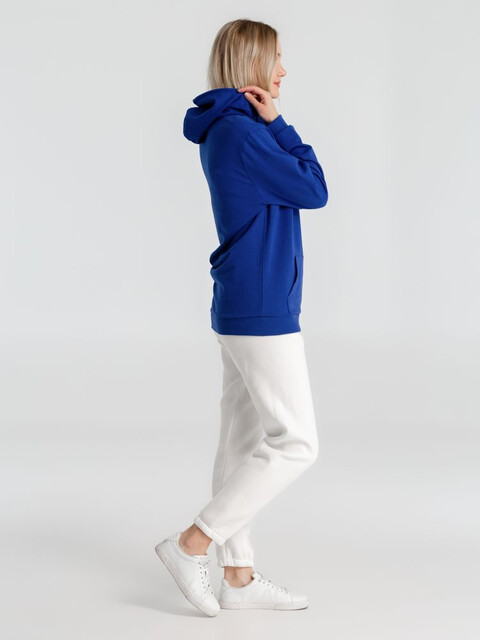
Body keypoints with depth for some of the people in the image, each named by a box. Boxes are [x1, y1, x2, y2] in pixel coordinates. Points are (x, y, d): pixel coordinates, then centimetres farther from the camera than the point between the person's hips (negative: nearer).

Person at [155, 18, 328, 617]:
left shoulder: (232, 130, 14)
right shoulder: (238, 131, -17)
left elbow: (304, 182, 13)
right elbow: (314, 191, -13)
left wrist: (269, 124, 2)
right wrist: (276, 123, -8)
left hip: (242, 308, 10)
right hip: (262, 310, -10)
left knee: (244, 440, 12)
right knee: (296, 443, -4)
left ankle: (239, 576, 20)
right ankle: (192, 543, 2)